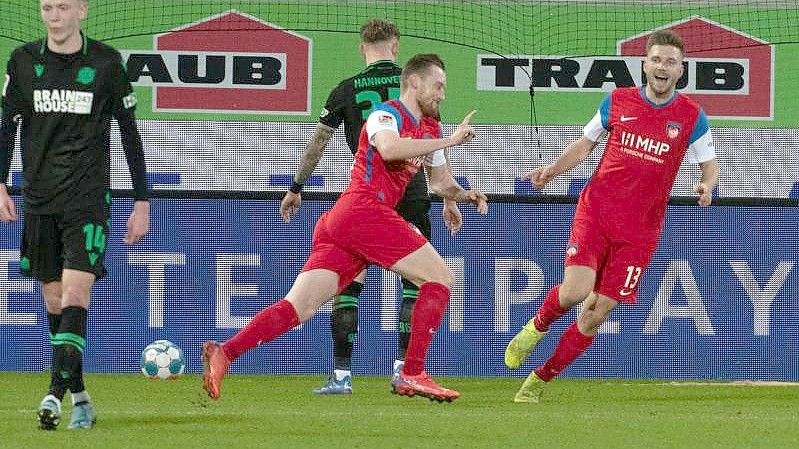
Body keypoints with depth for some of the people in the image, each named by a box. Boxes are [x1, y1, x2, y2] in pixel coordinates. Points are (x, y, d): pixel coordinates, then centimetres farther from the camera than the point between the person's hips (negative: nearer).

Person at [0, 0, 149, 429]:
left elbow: (130, 133, 5)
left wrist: (142, 203, 4)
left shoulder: (105, 63, -1)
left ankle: (56, 393, -23)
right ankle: (79, 396, 13)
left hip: (87, 199, -3)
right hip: (39, 200, 3)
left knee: (75, 294, -16)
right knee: (54, 301, 5)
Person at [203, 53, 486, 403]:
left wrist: (463, 194, 16)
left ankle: (225, 352, -21)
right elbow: (388, 148, -24)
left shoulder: (429, 129, 27)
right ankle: (412, 374, -10)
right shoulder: (386, 114, -1)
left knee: (299, 307, -6)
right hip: (364, 211, -9)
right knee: (440, 277, -5)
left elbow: (440, 181, 38)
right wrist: (449, 141, -19)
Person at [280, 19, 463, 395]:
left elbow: (317, 143, 12)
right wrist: (448, 199, 9)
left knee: (348, 283, 4)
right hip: (412, 193, 0)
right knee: (415, 283, 10)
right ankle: (404, 367, 1)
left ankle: (341, 374, -2)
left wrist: (295, 188, 24)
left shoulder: (346, 90, 3)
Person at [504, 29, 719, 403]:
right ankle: (537, 327, 11)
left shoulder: (692, 117, 1)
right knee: (575, 291, -23)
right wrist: (552, 170, -1)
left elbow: (709, 165, 11)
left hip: (639, 231, 0)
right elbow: (585, 144, 16)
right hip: (596, 210, 0)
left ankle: (539, 380, 13)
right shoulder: (617, 102, 4)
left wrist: (706, 185, -12)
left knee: (596, 314, -3)